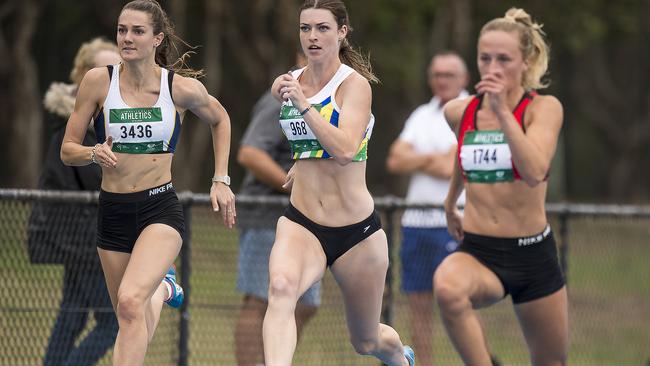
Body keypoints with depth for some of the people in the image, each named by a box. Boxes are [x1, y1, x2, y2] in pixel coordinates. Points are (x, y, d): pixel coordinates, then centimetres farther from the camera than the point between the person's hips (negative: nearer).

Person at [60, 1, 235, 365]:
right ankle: (163, 288, 50)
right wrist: (94, 154, -21)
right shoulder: (99, 81, -6)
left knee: (130, 301, -28)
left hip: (160, 208, -3)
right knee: (132, 327, 15)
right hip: (113, 212, 3)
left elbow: (220, 120, 16)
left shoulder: (183, 88, -7)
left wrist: (221, 181, 10)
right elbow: (68, 150, 0)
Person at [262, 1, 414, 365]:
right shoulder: (284, 85, 5)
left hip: (357, 230, -3)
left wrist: (303, 103, -28)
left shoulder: (354, 84, -11)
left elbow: (345, 150, -27)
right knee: (281, 286, -34)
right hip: (301, 224, 3)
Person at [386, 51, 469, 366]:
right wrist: (432, 158, -7)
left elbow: (449, 168, -13)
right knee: (419, 304, 4)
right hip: (417, 219, 6)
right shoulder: (421, 116, 16)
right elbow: (395, 162, 5)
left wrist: (413, 160, 1)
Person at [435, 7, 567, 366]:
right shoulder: (459, 112, 3)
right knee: (447, 286, -36)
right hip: (477, 252, 1)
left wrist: (503, 112, -31)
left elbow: (534, 173, -26)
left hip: (533, 255, -1)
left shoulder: (544, 108, -8)